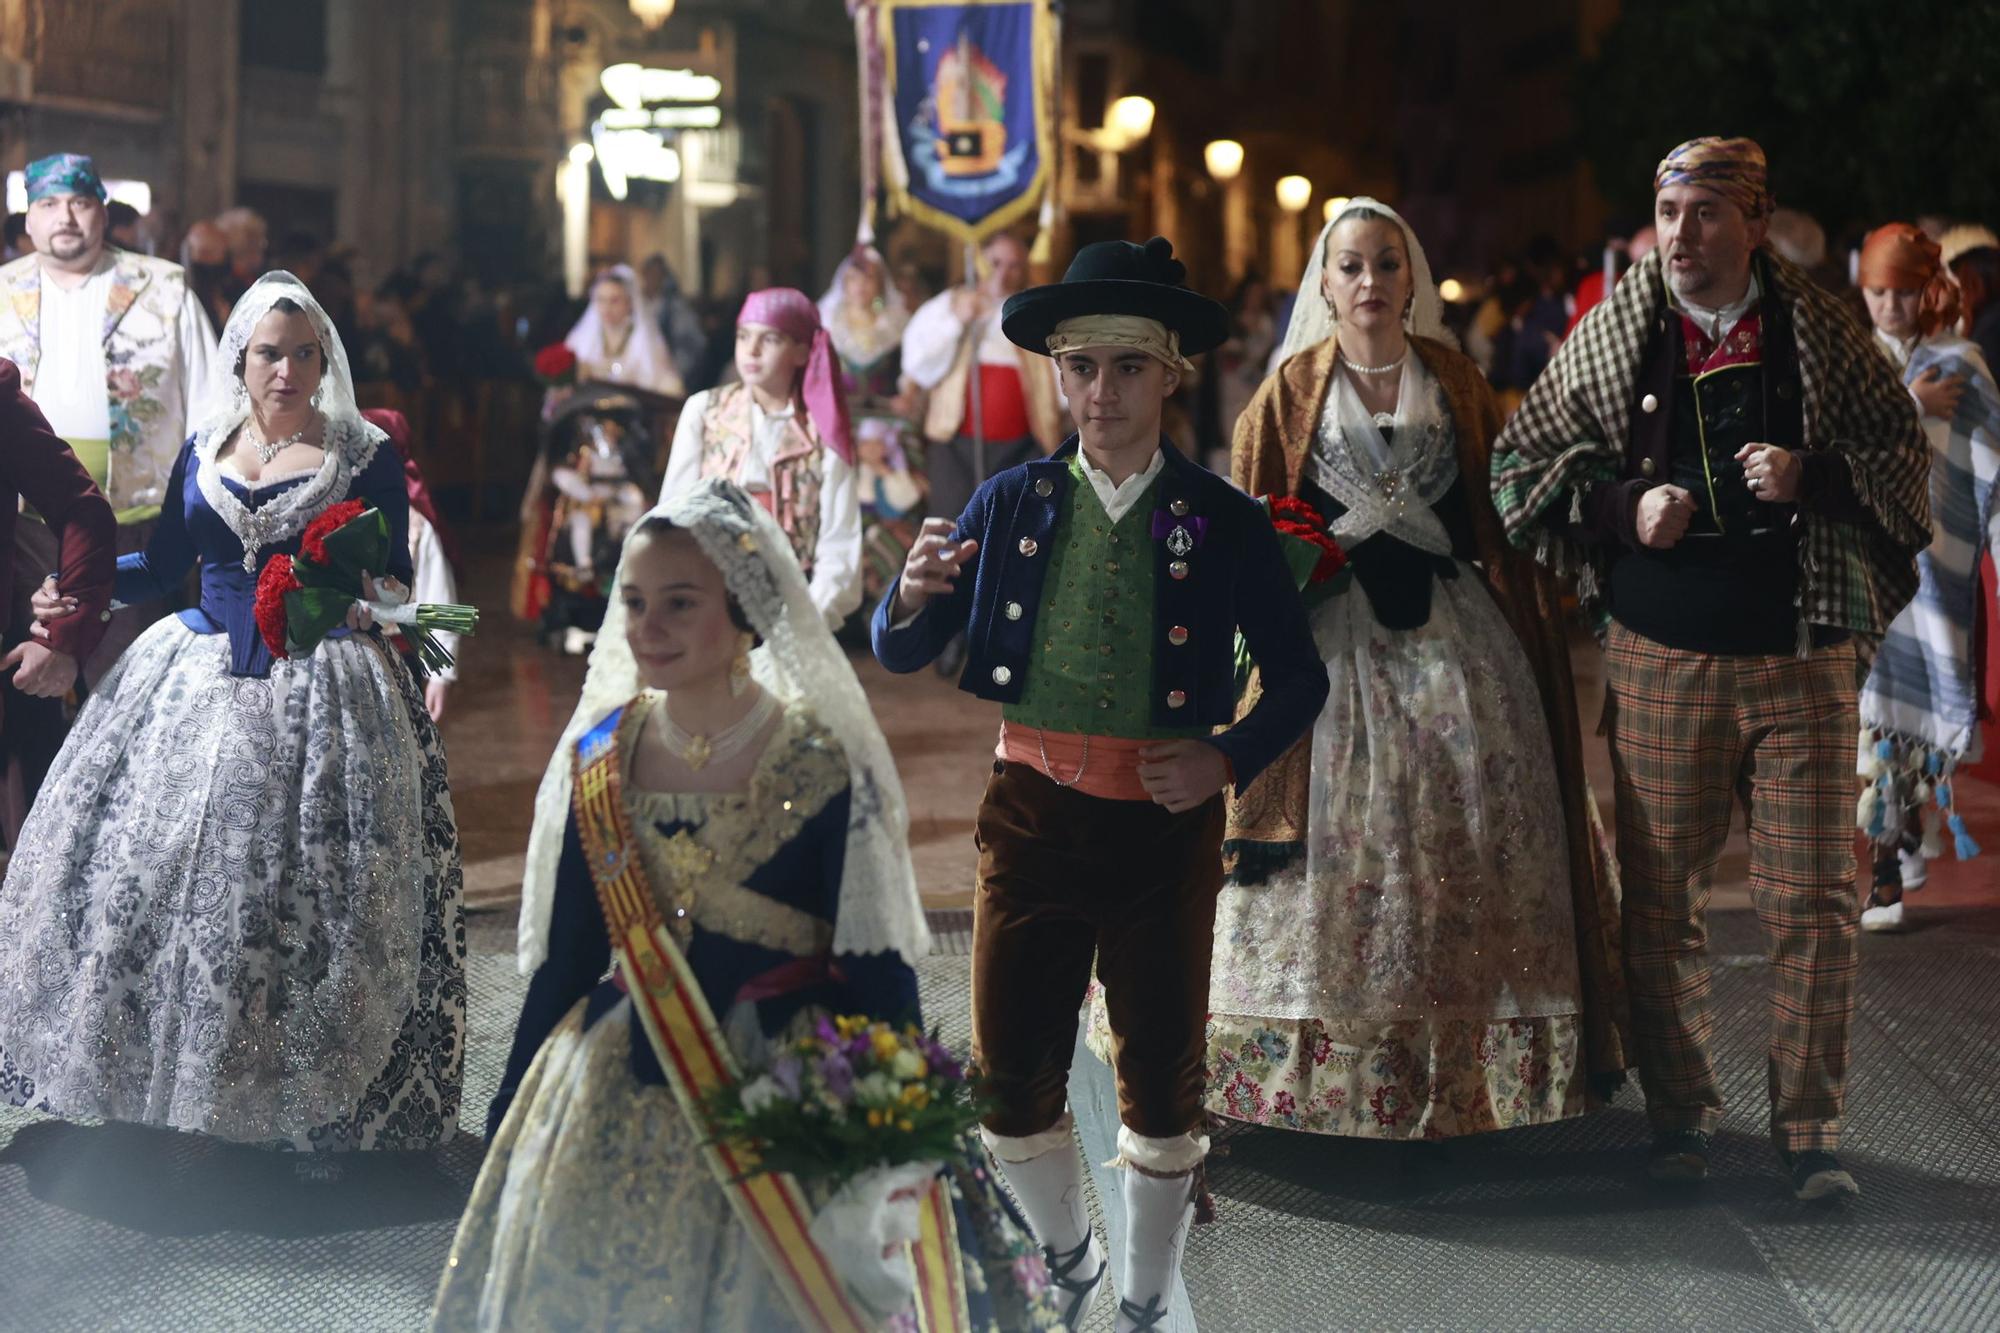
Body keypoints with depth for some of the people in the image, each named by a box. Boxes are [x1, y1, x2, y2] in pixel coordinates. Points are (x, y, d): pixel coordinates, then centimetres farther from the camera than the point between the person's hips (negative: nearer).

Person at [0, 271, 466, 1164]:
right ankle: (177, 1090, 15)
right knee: (165, 872, 1)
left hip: (318, 689, -4)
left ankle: (317, 1107, 7)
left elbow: (396, 583, 2)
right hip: (197, 682, 4)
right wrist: (78, 591, 1)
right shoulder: (202, 452, 11)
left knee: (305, 890, -5)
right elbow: (162, 563, 15)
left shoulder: (365, 458, 0)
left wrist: (374, 596, -18)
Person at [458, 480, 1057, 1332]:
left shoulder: (823, 765, -12)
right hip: (613, 1103, 4)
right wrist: (508, 1127, 10)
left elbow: (876, 967, -9)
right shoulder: (596, 757, 0)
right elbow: (564, 958, 8)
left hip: (788, 1100, -4)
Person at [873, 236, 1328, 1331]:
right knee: (1012, 1080, 7)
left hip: (1163, 828, -1)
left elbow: (1300, 677, 5)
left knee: (1162, 1087, 9)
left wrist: (1230, 755, -12)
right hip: (1031, 818, 1)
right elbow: (901, 655, 2)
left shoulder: (1225, 523, -3)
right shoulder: (1008, 505, 1)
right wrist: (913, 595, -20)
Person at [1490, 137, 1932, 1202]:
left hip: (1801, 662, 0)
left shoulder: (1820, 330, 3)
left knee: (1812, 900, -1)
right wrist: (1624, 508, -8)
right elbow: (1518, 464, 8)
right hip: (1661, 662, 1)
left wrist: (1812, 476, -12)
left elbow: (1904, 457, 8)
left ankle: (1809, 1128, 12)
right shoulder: (1608, 336, 4)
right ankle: (1679, 1112, 22)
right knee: (1659, 901, 6)